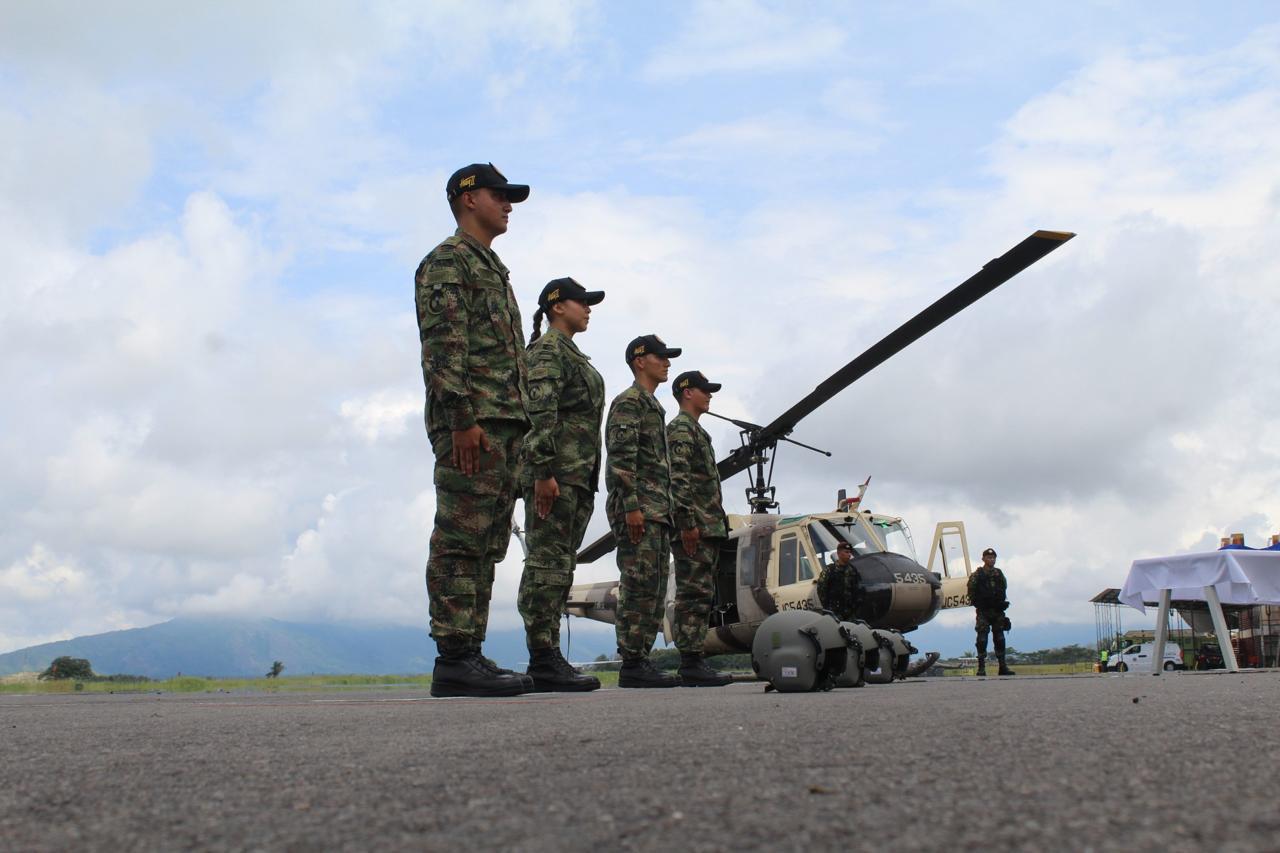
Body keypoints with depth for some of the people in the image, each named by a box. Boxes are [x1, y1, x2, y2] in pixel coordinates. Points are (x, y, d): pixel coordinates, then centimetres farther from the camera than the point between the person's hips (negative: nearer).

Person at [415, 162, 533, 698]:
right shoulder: (446, 261, 0)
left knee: (486, 547, 7)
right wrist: (462, 418, -22)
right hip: (471, 422, -9)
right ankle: (454, 659, -10)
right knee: (460, 541, -10)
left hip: (504, 425, 9)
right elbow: (442, 346, -13)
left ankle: (468, 657, 9)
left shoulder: (495, 271, 29)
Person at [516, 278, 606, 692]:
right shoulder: (547, 350, -4)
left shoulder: (574, 356, 26)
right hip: (555, 472, -10)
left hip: (578, 476, 10)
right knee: (547, 563, -12)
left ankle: (548, 658, 9)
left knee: (560, 566, 7)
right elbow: (539, 413, -17)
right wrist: (543, 471, -25)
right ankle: (543, 659, -13)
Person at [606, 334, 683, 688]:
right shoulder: (628, 402, -4)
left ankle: (642, 660, 10)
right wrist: (632, 507, -23)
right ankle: (631, 665, -11)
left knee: (654, 591, 7)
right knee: (639, 586, -12)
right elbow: (621, 458, -15)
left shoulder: (654, 408, 26)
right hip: (637, 511, -10)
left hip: (657, 513, 10)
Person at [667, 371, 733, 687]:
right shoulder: (680, 429, -6)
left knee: (701, 595, 8)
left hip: (708, 529, 10)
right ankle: (691, 664, -12)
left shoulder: (697, 432, 26)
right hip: (694, 529, -10)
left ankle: (695, 663, 10)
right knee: (693, 595, -11)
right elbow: (678, 479, -17)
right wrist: (687, 523, -23)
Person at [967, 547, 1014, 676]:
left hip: (998, 612, 4)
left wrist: (1002, 603, 7)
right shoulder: (976, 576, 0)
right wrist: (978, 604, -11)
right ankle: (981, 667, -5)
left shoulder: (999, 574, 15)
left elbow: (1004, 590, 20)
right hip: (983, 612, -4)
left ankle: (1003, 666, 11)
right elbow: (971, 593, -3)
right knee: (982, 639, -6)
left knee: (1000, 639, 6)